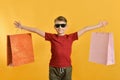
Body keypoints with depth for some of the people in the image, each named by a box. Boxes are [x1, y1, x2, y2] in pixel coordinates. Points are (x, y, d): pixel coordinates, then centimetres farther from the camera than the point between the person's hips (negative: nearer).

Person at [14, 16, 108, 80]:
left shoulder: (70, 37, -3)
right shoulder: (52, 37, -3)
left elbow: (85, 29, -1)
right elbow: (36, 30, -3)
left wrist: (98, 26, 1)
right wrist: (22, 27, -4)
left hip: (67, 69, 0)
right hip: (54, 69, 0)